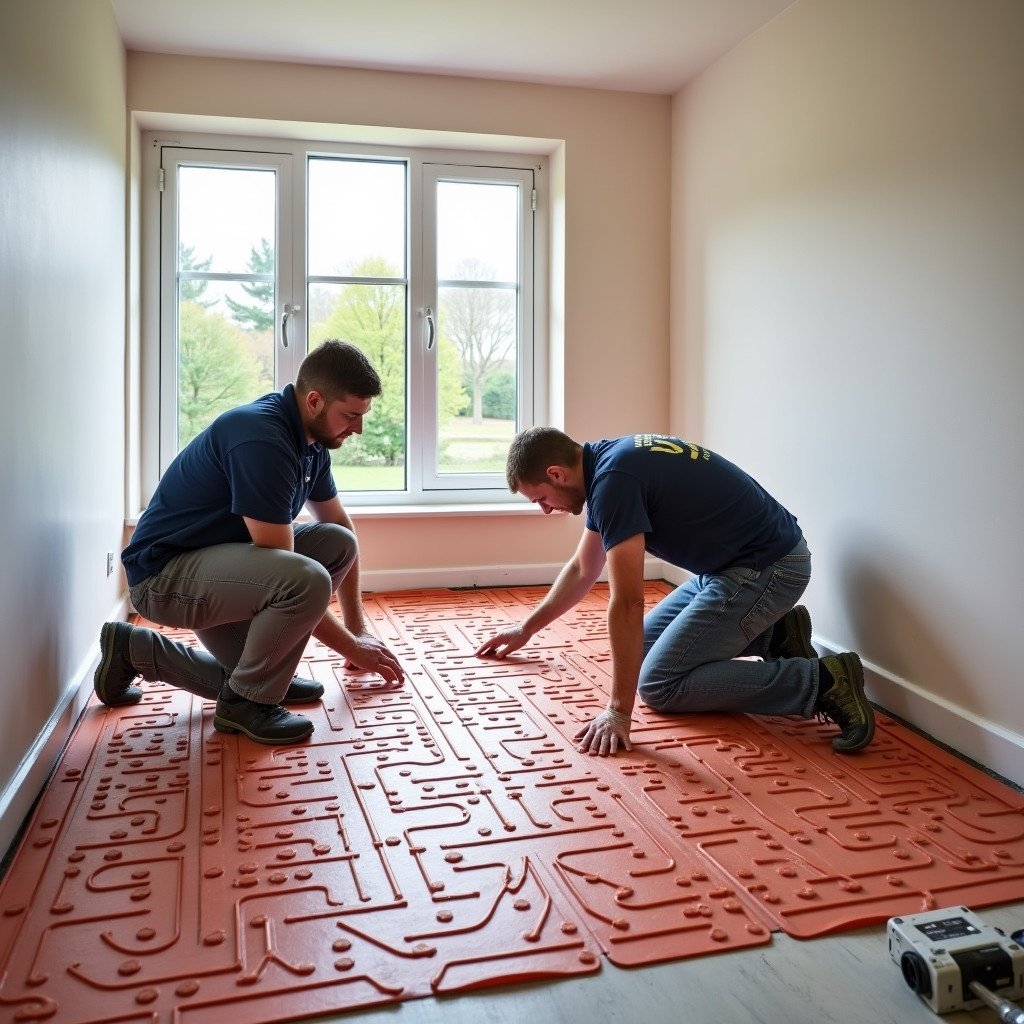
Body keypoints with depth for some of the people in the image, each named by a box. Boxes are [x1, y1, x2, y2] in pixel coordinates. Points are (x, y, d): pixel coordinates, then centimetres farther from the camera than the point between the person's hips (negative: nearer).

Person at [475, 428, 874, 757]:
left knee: (659, 684, -8)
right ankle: (774, 634, 17)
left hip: (766, 568, -10)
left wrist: (619, 711, -22)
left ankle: (822, 681, -9)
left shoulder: (614, 478, -23)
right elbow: (582, 570, 21)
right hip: (737, 562, 10)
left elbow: (627, 602, -26)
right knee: (647, 641, 17)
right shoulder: (608, 464, 8)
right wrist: (525, 629, 29)